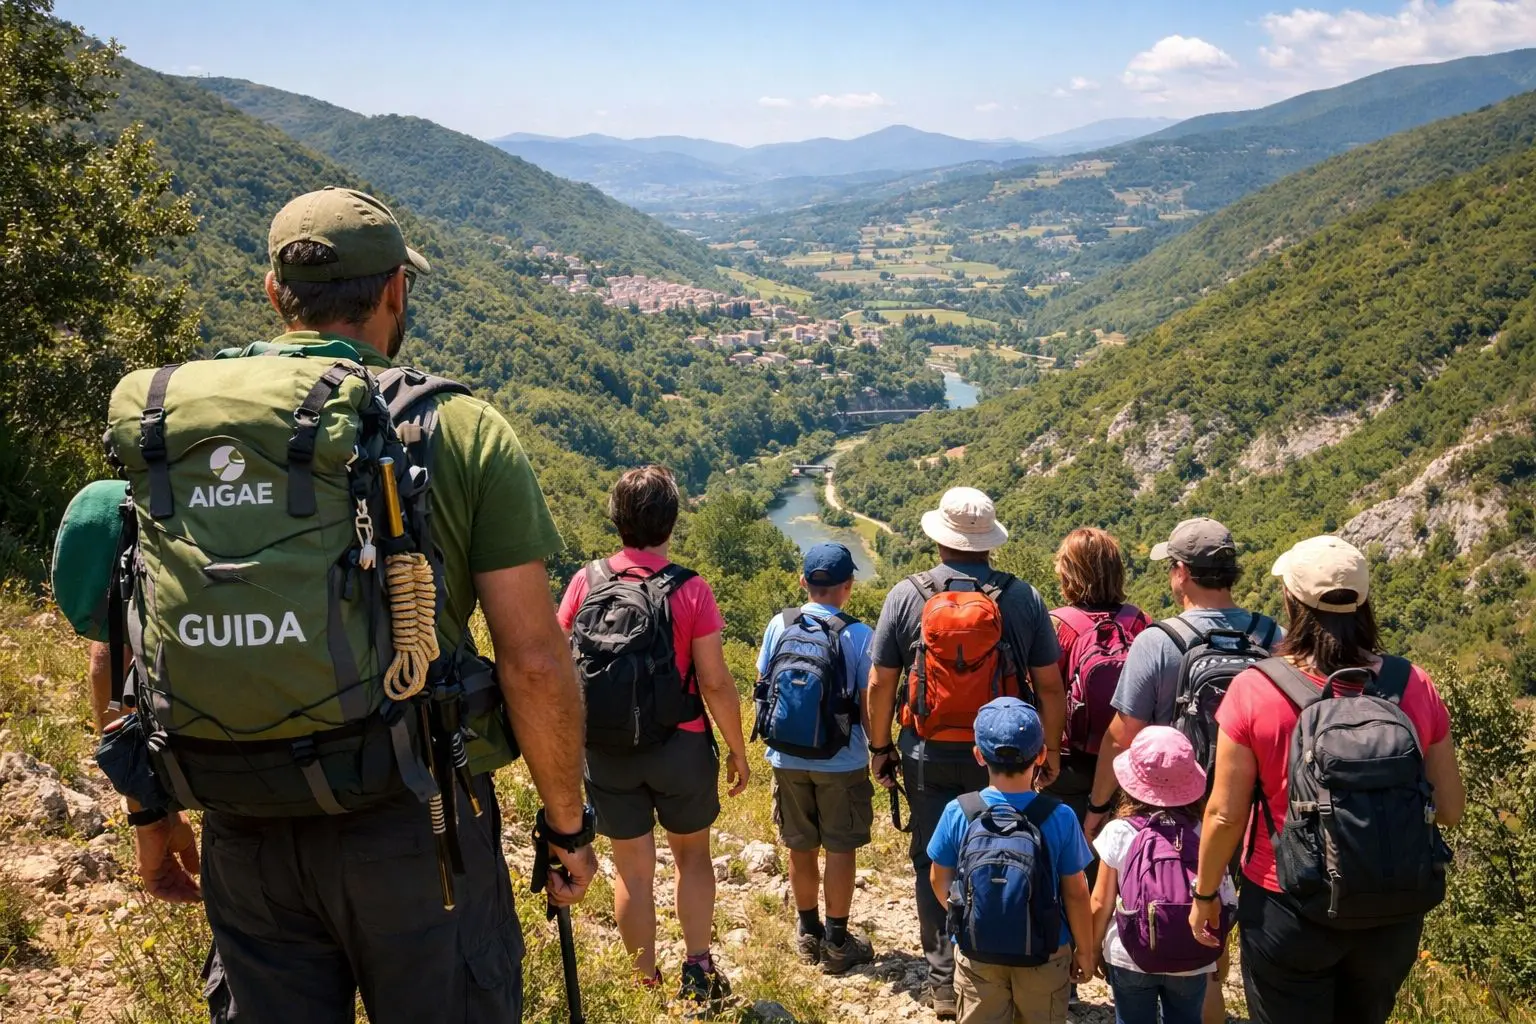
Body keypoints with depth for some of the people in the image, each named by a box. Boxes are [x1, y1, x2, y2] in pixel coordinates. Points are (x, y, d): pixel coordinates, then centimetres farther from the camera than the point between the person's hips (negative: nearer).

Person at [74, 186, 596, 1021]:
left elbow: (113, 658, 2)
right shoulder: (464, 431, -10)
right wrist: (568, 824, 0)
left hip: (246, 833, 3)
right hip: (412, 824, -2)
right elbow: (533, 663, -13)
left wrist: (150, 812, 16)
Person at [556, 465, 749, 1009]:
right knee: (693, 856, 21)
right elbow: (716, 683, -12)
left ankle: (646, 982, 25)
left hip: (607, 751, 2)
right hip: (680, 746, -1)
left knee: (633, 870, 15)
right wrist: (737, 751, 0)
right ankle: (698, 971, 19)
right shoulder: (691, 590, -13)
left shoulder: (585, 583, -7)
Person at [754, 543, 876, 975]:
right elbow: (869, 705, -12)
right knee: (840, 850, 10)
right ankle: (837, 943, 19)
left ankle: (809, 933, 31)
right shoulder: (859, 635, -15)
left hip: (788, 759, 3)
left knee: (800, 847, 17)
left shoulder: (779, 626, -6)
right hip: (841, 763, -3)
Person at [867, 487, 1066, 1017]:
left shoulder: (907, 595, -8)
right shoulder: (1023, 596, -7)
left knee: (933, 866, 13)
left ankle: (944, 983, 18)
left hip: (929, 757, 0)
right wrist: (1052, 748, 10)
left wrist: (879, 745, 9)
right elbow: (1050, 684, -3)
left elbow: (880, 684, -5)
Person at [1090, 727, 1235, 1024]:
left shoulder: (1118, 832, -14)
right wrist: (1218, 955, 11)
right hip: (1192, 961, 1)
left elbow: (1101, 903, -7)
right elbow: (1222, 902, -6)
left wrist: (1093, 949, 9)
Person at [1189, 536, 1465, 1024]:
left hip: (1290, 911, -3)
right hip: (1393, 912, 3)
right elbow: (1450, 809, -2)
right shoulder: (1413, 686, -9)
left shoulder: (1254, 690, -18)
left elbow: (1225, 815, -14)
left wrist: (1204, 895, 1)